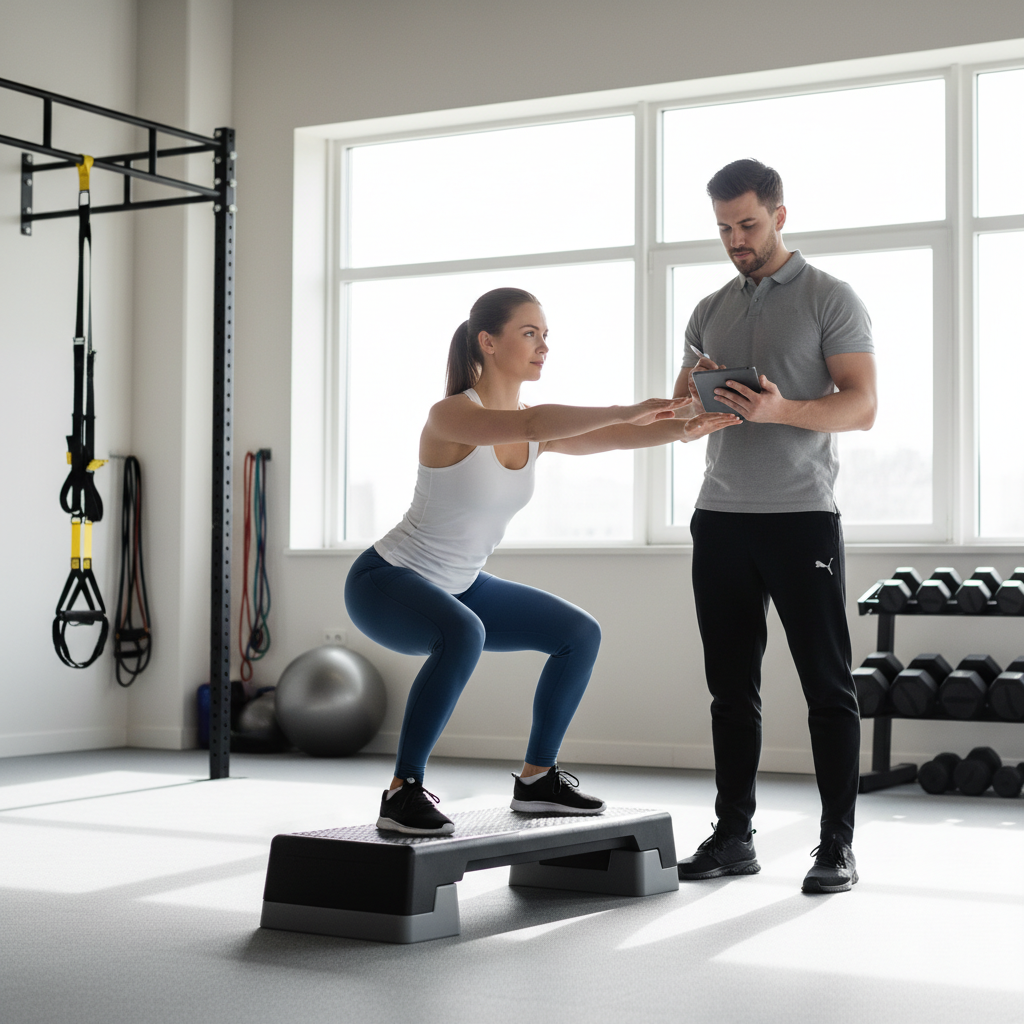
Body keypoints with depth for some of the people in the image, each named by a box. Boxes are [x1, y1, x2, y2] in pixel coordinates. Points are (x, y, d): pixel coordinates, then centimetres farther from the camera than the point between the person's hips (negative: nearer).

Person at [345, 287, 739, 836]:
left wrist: (681, 428, -28)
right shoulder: (451, 415, -24)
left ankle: (536, 778, 16)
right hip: (384, 580, -9)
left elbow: (614, 438, -11)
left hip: (458, 587, 9)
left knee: (580, 635, 6)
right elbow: (531, 425, -43)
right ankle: (402, 792, -27)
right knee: (463, 636, -40)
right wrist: (625, 410, -45)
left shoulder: (537, 429, 1)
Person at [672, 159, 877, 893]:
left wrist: (780, 410, -26)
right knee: (732, 686, 8)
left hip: (802, 516, -5)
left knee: (827, 684, -2)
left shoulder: (831, 300, 0)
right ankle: (734, 836, 14)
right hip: (722, 519, 5)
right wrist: (694, 393, -8)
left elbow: (862, 407, -9)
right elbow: (680, 411, 17)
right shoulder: (711, 311, 16)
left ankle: (837, 845, 3)